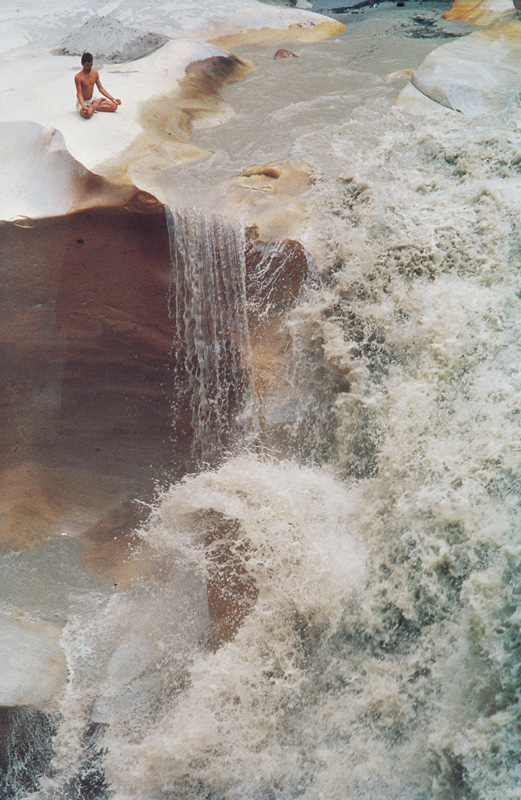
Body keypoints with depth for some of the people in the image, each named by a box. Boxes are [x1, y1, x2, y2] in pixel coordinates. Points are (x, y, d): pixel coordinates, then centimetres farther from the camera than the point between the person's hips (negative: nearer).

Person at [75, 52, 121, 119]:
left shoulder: (95, 73, 0)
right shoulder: (78, 77, -19)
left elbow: (101, 88, 7)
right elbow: (79, 94, -22)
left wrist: (112, 99, 2)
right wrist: (83, 106, -40)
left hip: (92, 99, 6)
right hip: (83, 102, -6)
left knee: (114, 106, -8)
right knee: (87, 113, -42)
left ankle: (92, 107, -6)